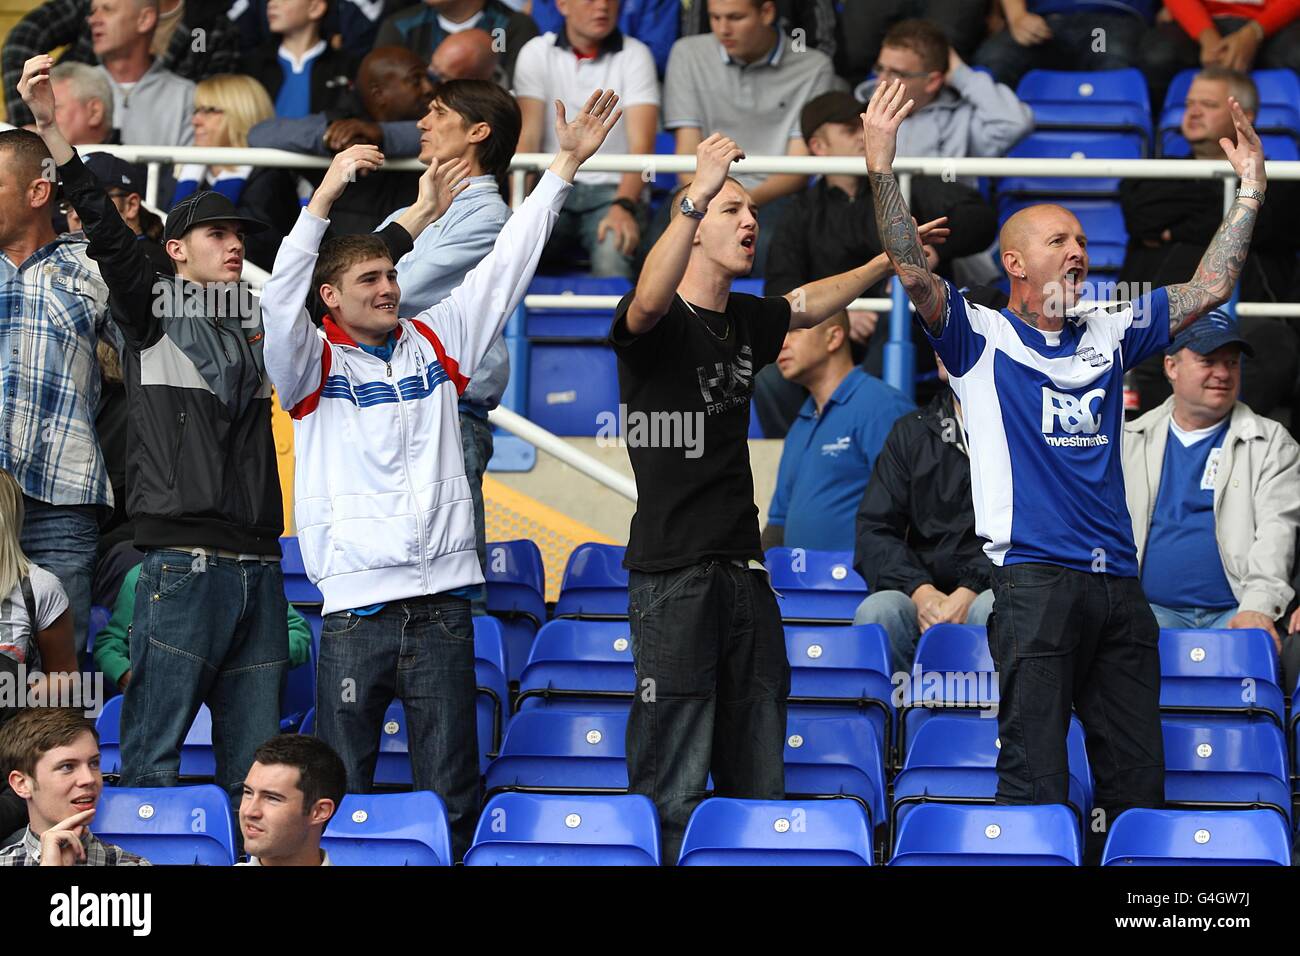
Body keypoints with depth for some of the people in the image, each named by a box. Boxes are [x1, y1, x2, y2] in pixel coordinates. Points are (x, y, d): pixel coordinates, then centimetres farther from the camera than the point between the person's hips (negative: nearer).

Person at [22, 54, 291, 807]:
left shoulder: (258, 327, 18)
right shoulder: (154, 311, 4)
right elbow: (106, 231, -9)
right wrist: (51, 130, -22)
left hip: (257, 567, 5)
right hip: (183, 562, -5)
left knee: (256, 768, 5)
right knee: (155, 759, -8)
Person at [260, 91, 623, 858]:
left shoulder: (436, 342, 13)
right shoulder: (313, 363, 3)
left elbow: (508, 267, 12)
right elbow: (281, 300, -16)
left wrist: (566, 166, 8)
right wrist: (326, 199, -27)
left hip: (441, 600, 3)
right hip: (357, 606, -3)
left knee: (454, 793, 4)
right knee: (341, 794, -1)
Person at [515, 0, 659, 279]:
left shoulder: (634, 55, 1)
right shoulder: (536, 53, 5)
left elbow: (641, 144, -9)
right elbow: (528, 137, -4)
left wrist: (623, 207, -28)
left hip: (614, 190, -1)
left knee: (612, 251, -34)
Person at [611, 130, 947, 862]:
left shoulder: (747, 320, 15)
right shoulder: (658, 325, -8)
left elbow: (809, 305, 37)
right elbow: (650, 299, -33)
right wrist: (697, 195, -43)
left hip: (745, 569, 7)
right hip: (673, 573, -7)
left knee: (761, 783, 8)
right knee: (674, 792, -9)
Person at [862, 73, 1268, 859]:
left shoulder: (1109, 337, 19)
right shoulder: (981, 338, 5)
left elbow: (1209, 288, 19)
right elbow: (914, 271, -10)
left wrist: (1251, 188, 12)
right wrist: (882, 168, -21)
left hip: (1119, 584, 5)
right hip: (1034, 579, -5)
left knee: (1140, 781, 5)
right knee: (1036, 778, -10)